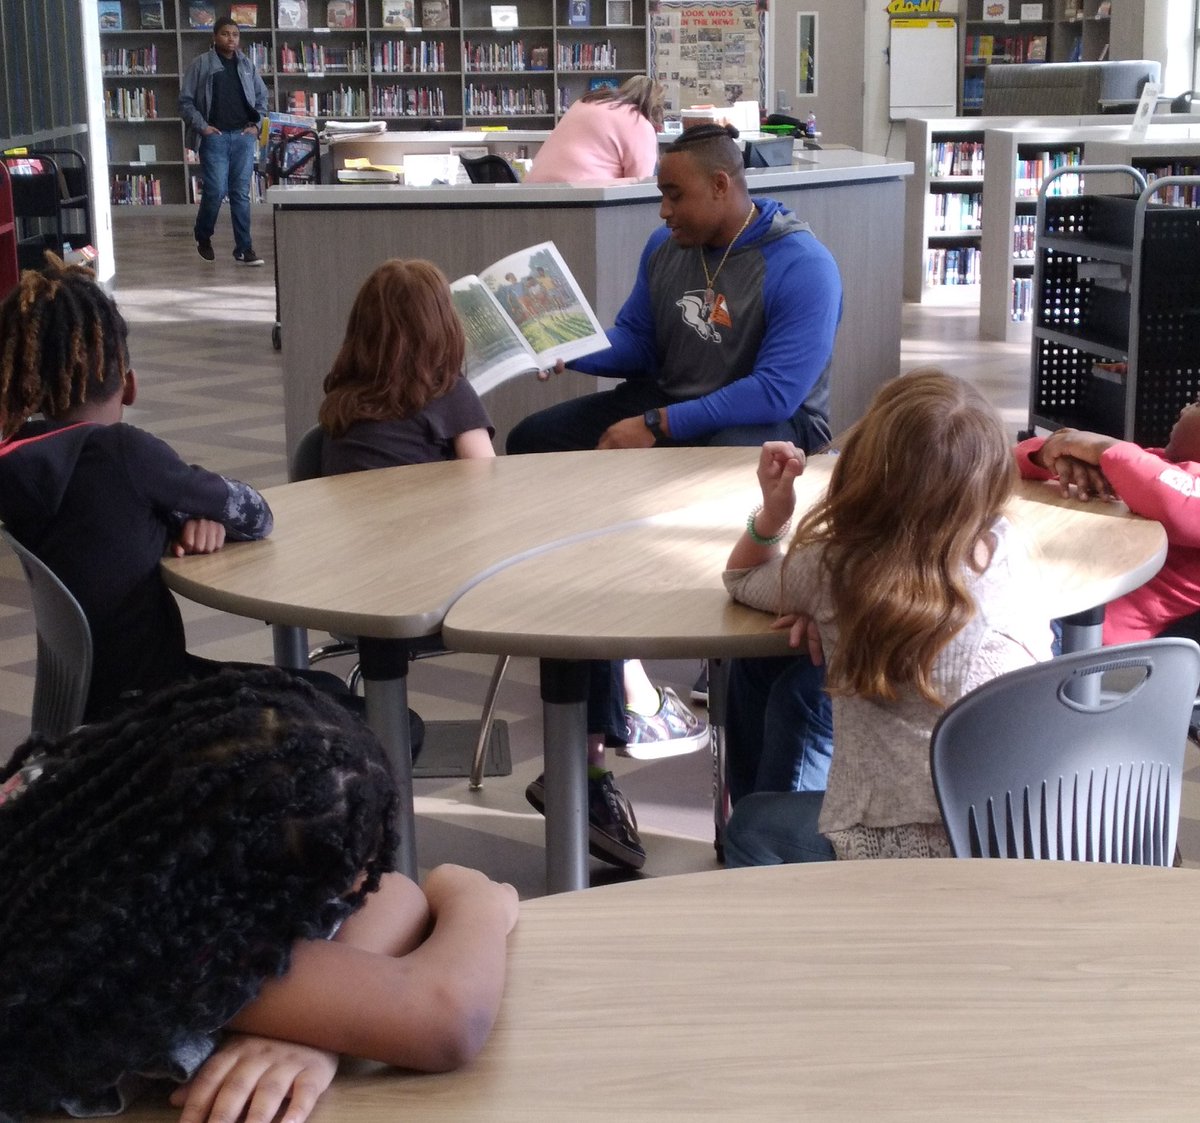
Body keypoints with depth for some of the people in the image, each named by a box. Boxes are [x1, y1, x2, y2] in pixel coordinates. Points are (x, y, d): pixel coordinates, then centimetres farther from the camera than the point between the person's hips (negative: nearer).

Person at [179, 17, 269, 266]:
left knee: (241, 193, 2)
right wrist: (201, 126, -8)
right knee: (216, 191, -8)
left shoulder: (247, 65, 11)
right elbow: (185, 100, 0)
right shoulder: (200, 64, -1)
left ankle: (244, 249, 4)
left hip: (243, 136, 3)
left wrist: (256, 124, 7)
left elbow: (262, 97, 20)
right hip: (215, 137, -3)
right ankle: (203, 238, 16)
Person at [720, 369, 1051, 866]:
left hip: (891, 848, -3)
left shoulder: (829, 569, -13)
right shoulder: (1003, 552, -7)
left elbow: (743, 579, 10)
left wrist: (772, 512, -5)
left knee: (750, 824, 29)